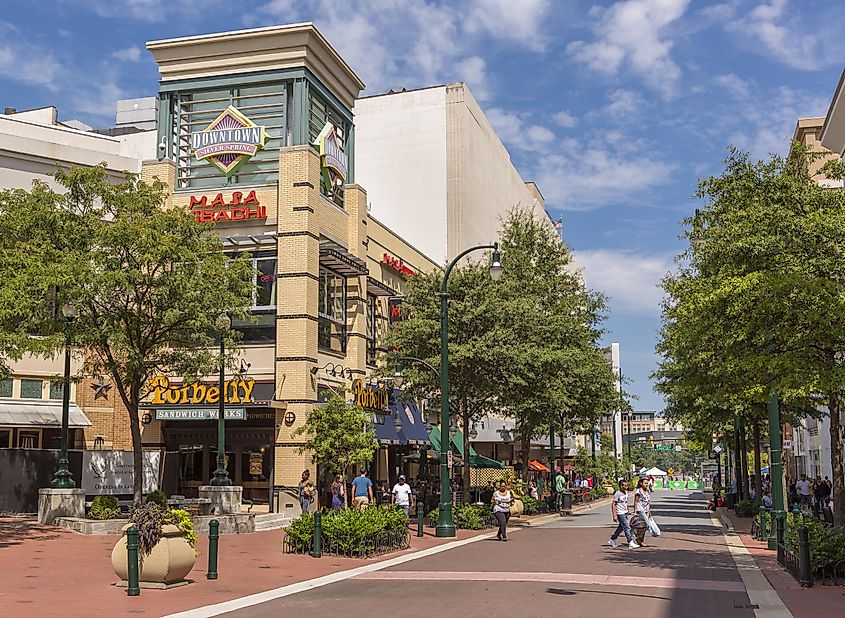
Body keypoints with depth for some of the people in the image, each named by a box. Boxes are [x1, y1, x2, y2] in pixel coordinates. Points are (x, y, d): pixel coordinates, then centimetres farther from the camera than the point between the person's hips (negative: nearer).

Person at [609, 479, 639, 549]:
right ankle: (631, 543, -11)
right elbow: (613, 504, -16)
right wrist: (614, 515, -19)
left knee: (621, 527, 16)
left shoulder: (626, 492, 8)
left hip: (625, 512, 9)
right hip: (620, 513, -9)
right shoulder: (617, 494, -17)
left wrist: (627, 510, 22)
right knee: (626, 527, -11)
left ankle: (612, 540, 29)